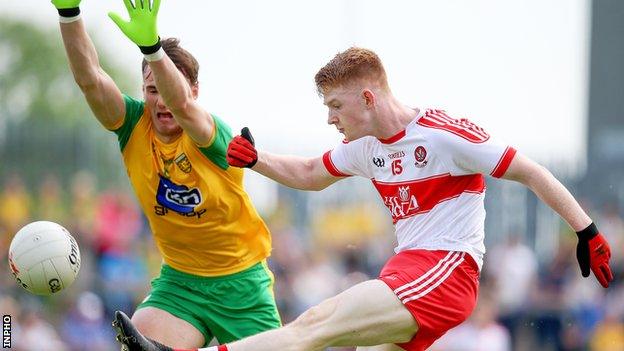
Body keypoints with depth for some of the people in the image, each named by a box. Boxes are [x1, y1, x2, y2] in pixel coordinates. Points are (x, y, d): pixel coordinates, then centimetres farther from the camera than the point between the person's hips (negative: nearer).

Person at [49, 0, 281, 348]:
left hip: (241, 281, -2)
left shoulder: (215, 135, -19)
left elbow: (181, 105, -42)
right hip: (179, 281, 2)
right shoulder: (135, 126, -8)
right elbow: (90, 79, -22)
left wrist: (151, 45, -60)